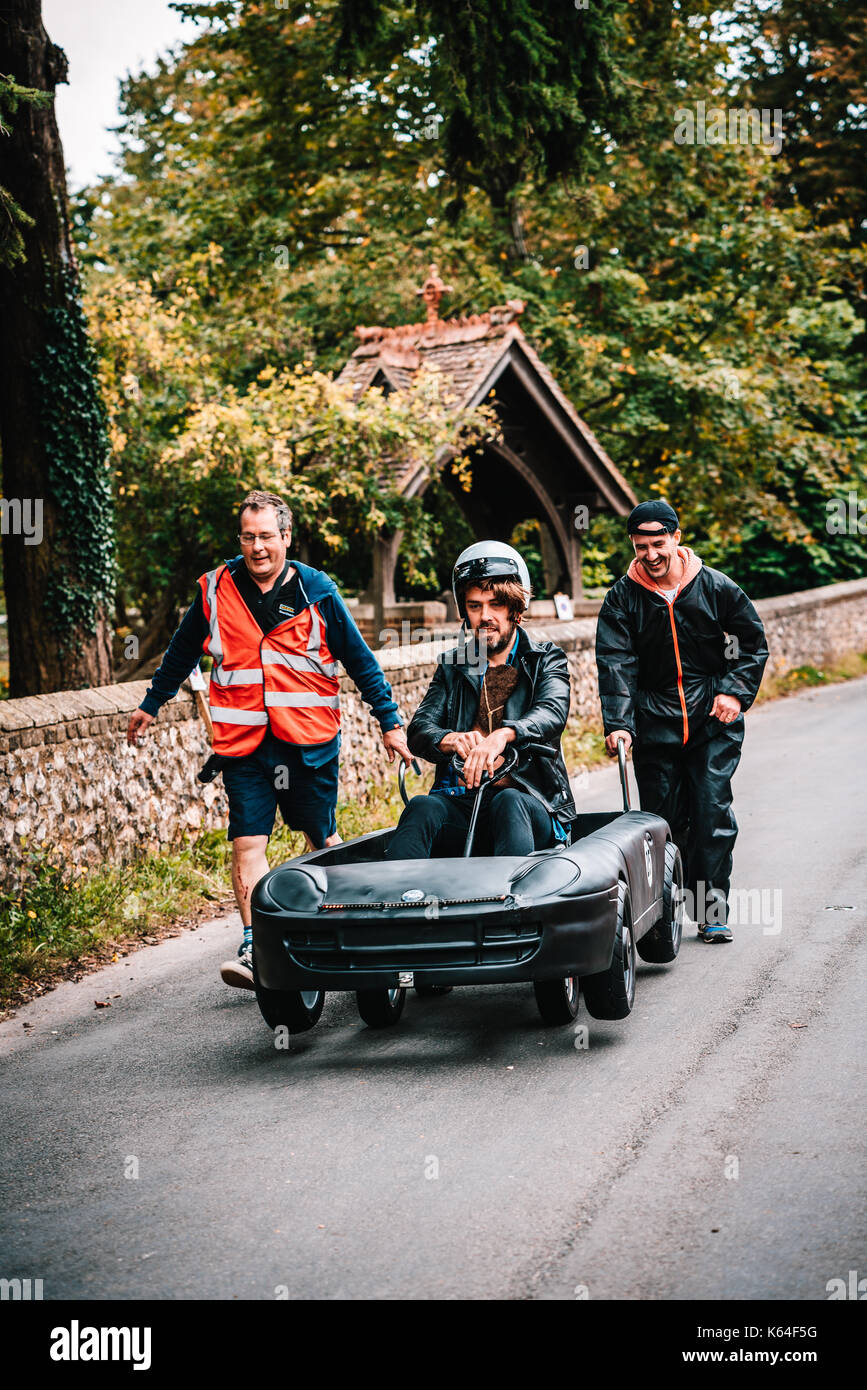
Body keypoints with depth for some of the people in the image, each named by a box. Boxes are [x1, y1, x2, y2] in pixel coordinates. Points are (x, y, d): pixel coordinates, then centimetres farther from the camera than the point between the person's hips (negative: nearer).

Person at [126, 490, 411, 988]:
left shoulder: (316, 590, 0)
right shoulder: (216, 591, 3)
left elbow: (360, 660, 7)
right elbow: (182, 651, 20)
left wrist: (391, 722, 8)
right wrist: (152, 703, 28)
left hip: (310, 738, -1)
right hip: (243, 739, 1)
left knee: (323, 839, 11)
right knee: (248, 843, -10)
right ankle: (254, 948, -12)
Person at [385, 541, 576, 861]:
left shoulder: (545, 661, 12)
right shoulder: (452, 667, 20)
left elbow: (552, 714, -10)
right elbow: (418, 731, 5)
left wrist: (503, 734, -34)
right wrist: (449, 739, -21)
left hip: (531, 802, -2)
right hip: (462, 803, 2)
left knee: (509, 802, -37)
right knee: (423, 807, -31)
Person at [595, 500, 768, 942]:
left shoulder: (716, 587, -1)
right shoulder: (622, 599, -2)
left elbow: (753, 641, 10)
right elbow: (616, 664, -10)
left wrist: (735, 691, -3)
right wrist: (617, 723, -22)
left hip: (713, 719, -1)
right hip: (654, 721, 1)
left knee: (713, 813, -8)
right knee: (663, 818, 3)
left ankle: (711, 910, -1)